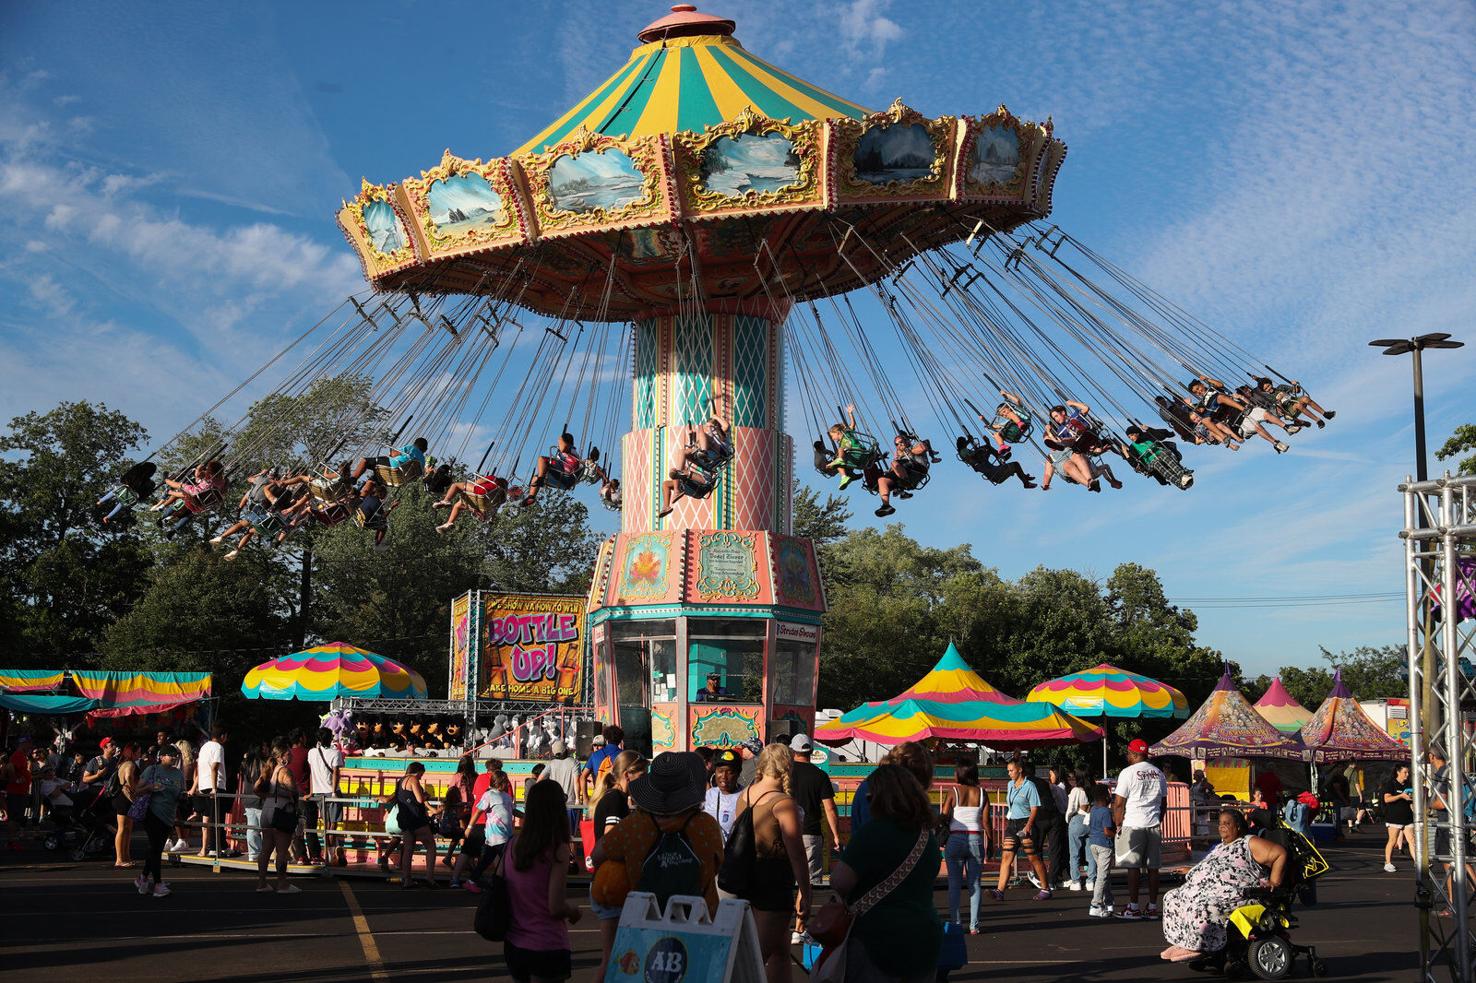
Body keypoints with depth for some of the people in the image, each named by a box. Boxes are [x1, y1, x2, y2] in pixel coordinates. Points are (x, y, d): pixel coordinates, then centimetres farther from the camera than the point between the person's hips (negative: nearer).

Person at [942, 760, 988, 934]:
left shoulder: (953, 792, -3)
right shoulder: (981, 793, 4)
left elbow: (944, 818, -6)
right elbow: (986, 821, 1)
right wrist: (989, 843, 8)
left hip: (955, 839, -2)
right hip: (976, 840, 2)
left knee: (954, 883, 4)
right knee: (975, 884, 6)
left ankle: (955, 922, 2)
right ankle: (974, 925, 3)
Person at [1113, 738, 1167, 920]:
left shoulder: (1128, 772, -7)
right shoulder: (1158, 774, 11)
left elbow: (1119, 803, -8)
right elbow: (1163, 803, 16)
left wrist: (1118, 825, 1)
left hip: (1133, 825, -5)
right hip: (1153, 826, 5)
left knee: (1133, 866, -3)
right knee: (1153, 867, 7)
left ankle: (1133, 907, -3)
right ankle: (1153, 907, 10)